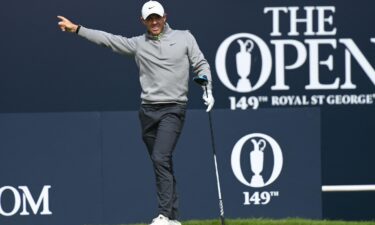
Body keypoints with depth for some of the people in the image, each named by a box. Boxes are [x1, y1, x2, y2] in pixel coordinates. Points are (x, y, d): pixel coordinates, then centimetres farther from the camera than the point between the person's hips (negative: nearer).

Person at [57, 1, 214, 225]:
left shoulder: (184, 38, 3)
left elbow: (201, 65, 4)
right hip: (148, 111, 4)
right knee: (162, 164, 6)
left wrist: (208, 90, -11)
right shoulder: (138, 44, 8)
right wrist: (76, 29, 3)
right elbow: (108, 39, 7)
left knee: (161, 158, -19)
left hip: (173, 109, -4)